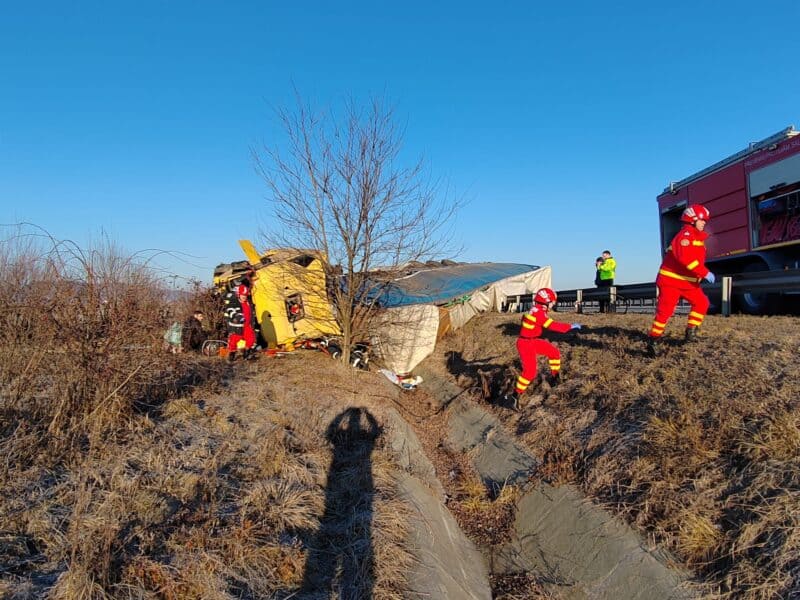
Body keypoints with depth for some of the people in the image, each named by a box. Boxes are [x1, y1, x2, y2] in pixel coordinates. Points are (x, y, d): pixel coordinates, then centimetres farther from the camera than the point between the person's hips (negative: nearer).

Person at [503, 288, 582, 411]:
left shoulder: (536, 310, 6)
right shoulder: (539, 313, -23)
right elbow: (553, 326, -24)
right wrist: (570, 326, -16)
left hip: (534, 341, 10)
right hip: (526, 344, -10)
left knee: (554, 352, 15)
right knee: (530, 371, -15)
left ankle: (555, 378, 28)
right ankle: (514, 396, -10)